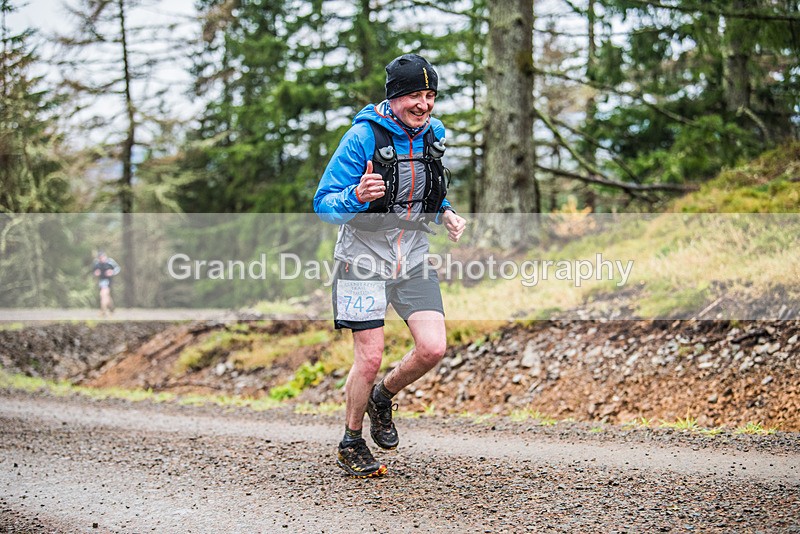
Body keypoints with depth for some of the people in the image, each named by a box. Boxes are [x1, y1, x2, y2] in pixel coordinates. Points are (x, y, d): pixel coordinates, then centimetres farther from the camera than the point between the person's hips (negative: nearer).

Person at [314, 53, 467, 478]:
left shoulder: (434, 135, 4)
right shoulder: (364, 137, -15)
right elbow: (324, 204, -14)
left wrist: (445, 213, 3)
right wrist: (357, 196, -35)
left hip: (413, 259, 5)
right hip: (364, 260, -5)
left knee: (433, 348, -9)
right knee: (369, 358, -5)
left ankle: (382, 398, 22)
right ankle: (351, 446, 17)